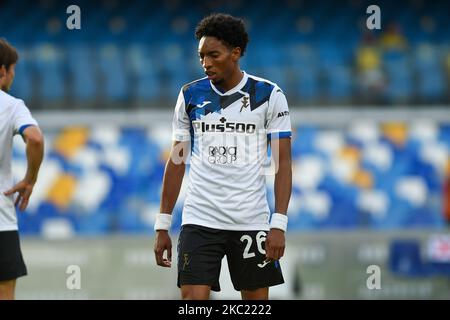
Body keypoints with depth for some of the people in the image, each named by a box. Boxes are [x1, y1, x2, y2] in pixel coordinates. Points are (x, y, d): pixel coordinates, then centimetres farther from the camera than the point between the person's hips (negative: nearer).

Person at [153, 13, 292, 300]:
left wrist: (279, 225, -13)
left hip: (251, 222, -1)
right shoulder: (190, 95, 6)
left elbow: (283, 163, -3)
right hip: (200, 220, 1)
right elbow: (177, 162, 11)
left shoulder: (269, 95, -2)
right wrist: (162, 226, 7)